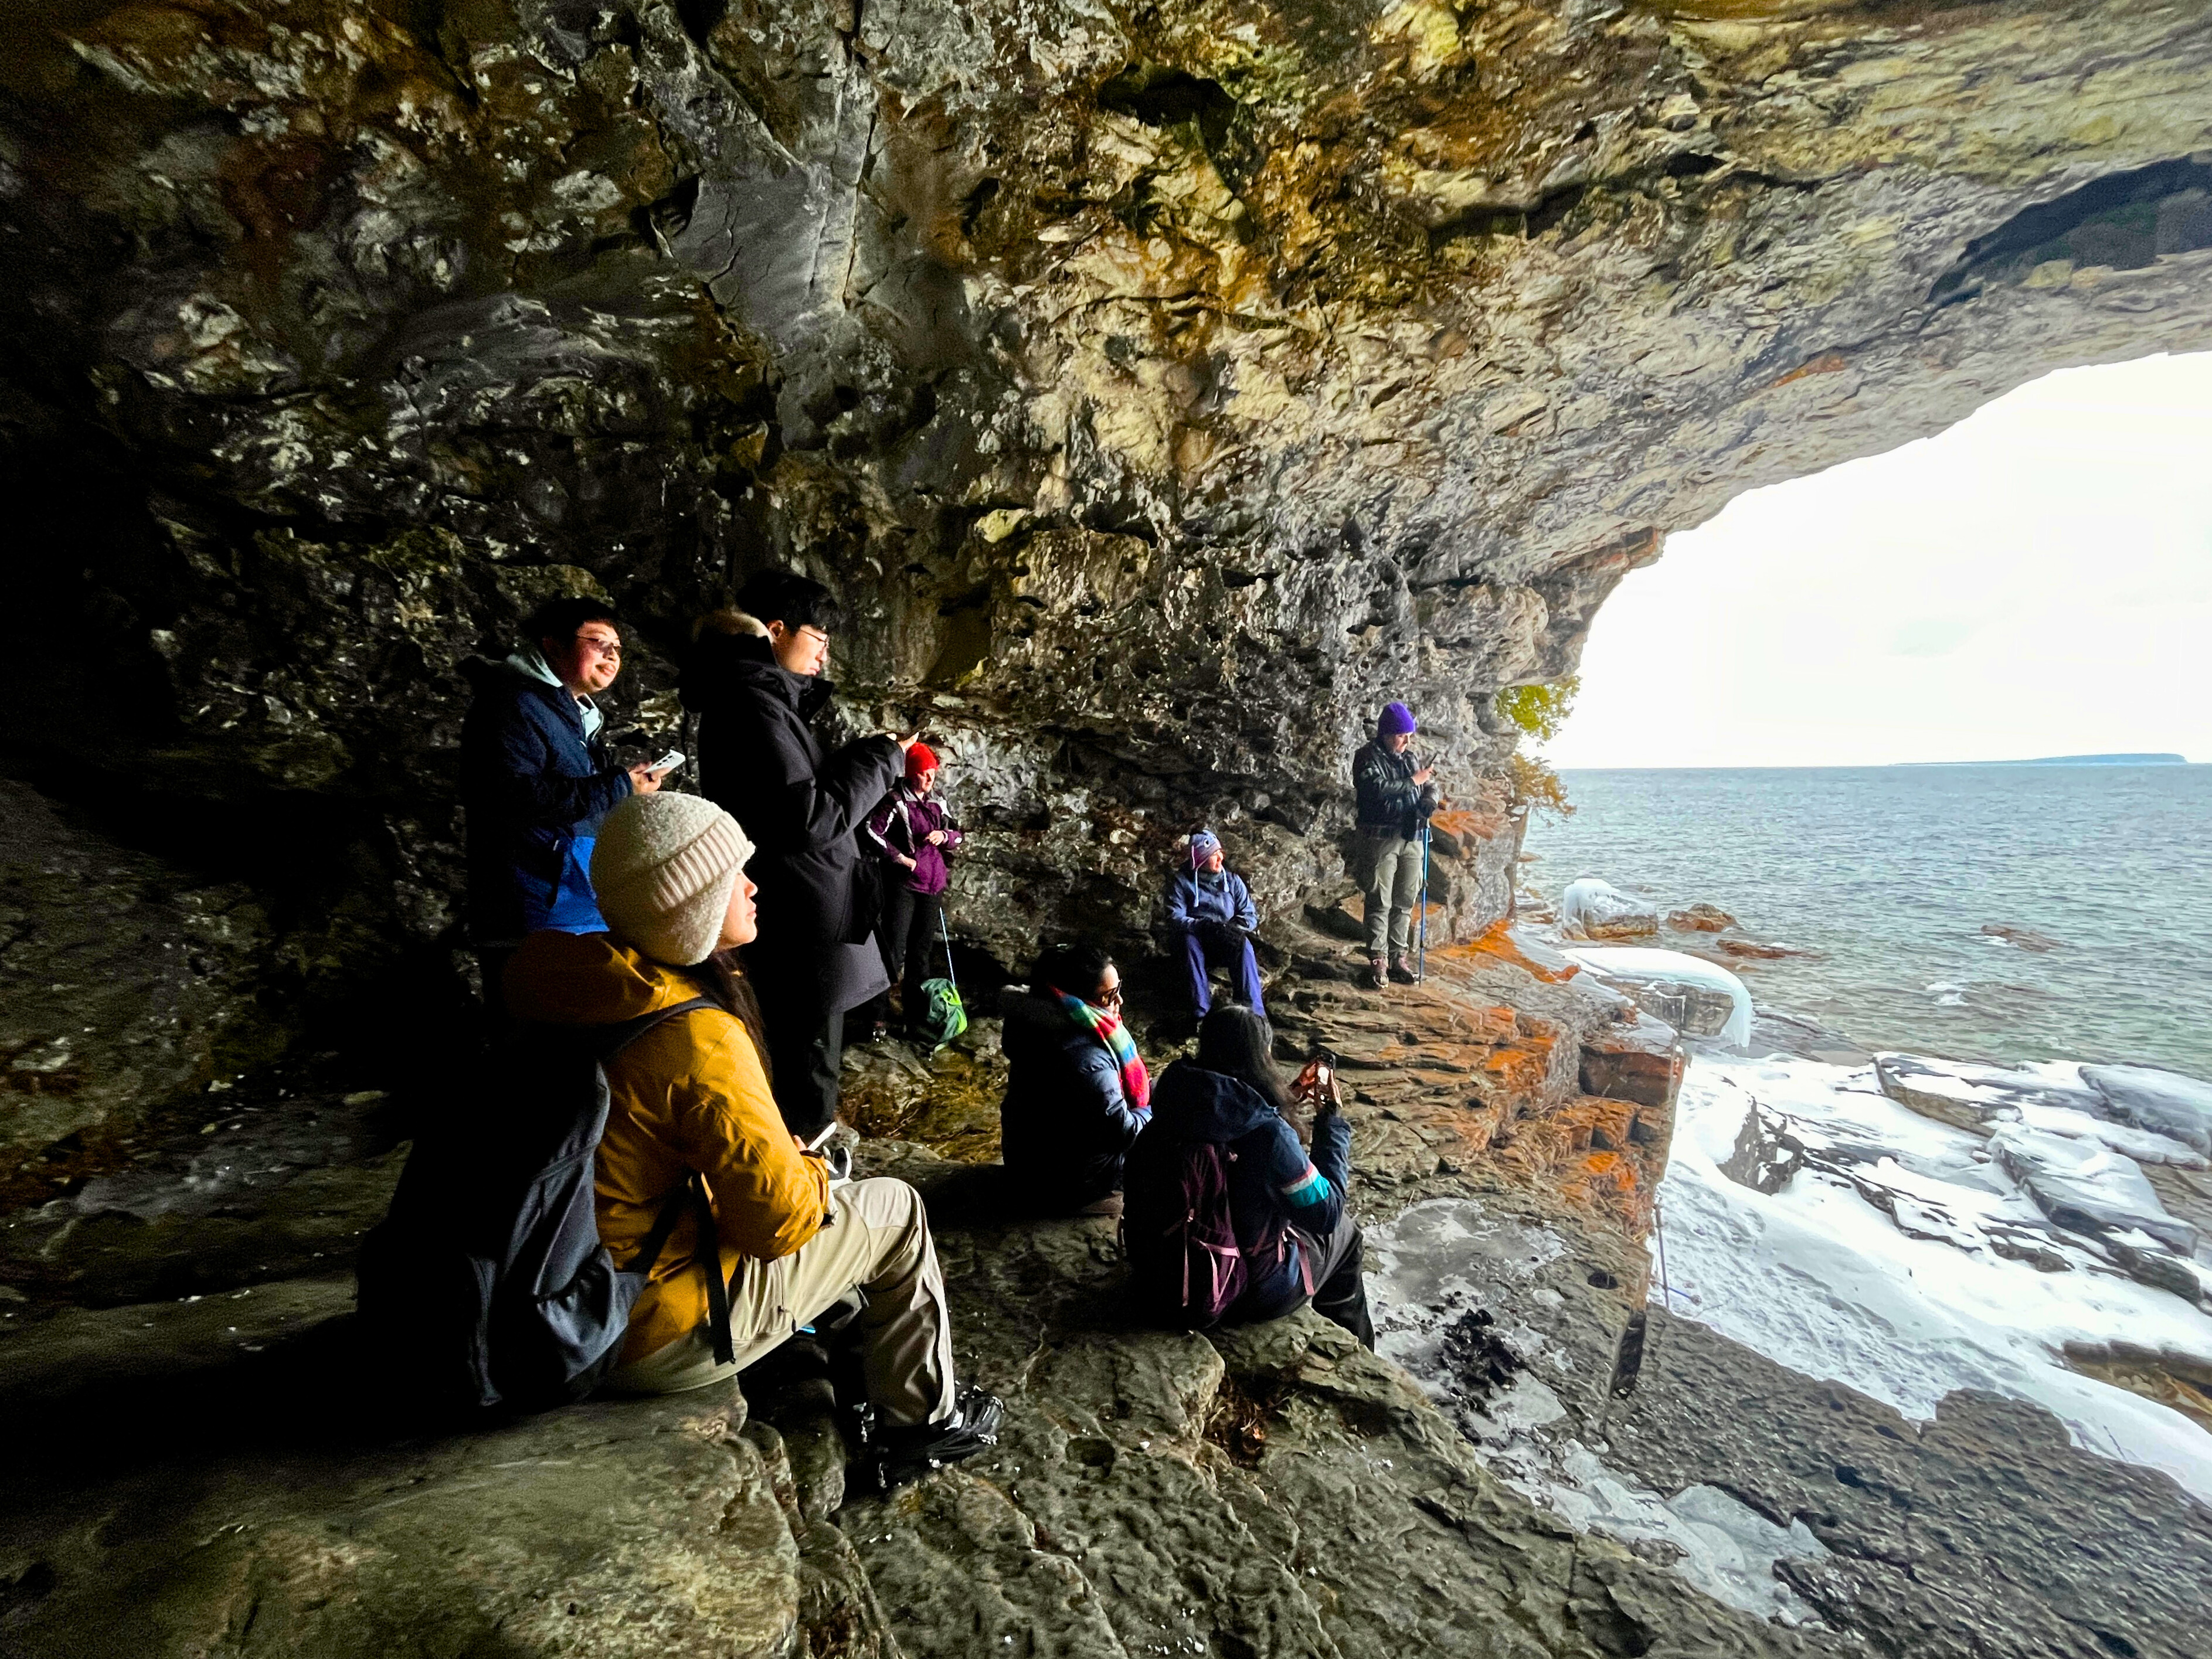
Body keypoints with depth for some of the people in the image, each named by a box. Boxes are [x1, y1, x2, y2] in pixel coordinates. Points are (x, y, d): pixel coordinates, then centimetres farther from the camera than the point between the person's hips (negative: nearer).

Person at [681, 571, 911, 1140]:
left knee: (800, 1064, 23)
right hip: (798, 932, -11)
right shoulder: (751, 701, -18)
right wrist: (881, 759, -14)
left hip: (795, 922, 11)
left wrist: (882, 768, 9)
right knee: (803, 1085, 3)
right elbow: (810, 819, -24)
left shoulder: (765, 695, 13)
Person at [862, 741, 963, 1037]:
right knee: (893, 948, -7)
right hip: (904, 884, -7)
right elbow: (872, 832, -20)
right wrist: (901, 858, -15)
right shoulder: (896, 802, -9)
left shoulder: (937, 803, 12)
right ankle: (878, 1012, 2)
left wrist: (945, 836, -3)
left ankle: (917, 1010, 23)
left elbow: (957, 836, 20)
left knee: (922, 949, 13)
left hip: (933, 885, 7)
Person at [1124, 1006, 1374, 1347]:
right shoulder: (1268, 1133, -29)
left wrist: (1291, 1097, 11)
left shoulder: (1173, 1112, -12)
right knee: (1342, 1230, 20)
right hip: (1247, 1296, -6)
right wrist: (1332, 1118, -8)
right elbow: (1327, 1212, -15)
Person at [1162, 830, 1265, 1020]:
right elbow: (1175, 919, -13)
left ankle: (1253, 1011, -35)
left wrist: (1231, 929, -21)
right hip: (1198, 947, -2)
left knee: (1243, 944, -31)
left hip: (1227, 946, 2)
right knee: (1190, 939, -35)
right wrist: (1203, 926, -30)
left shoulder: (1233, 881, 7)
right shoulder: (1181, 881, -1)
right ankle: (1201, 1011, -40)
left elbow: (1250, 915, 1)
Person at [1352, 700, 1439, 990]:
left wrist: (1429, 800, -6)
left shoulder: (1409, 759, 16)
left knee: (1405, 902, 8)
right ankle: (1377, 961, 2)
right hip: (1380, 838, -6)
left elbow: (1430, 787, 17)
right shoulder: (1368, 759, -4)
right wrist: (1413, 782, -12)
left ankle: (1399, 958, 17)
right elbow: (1379, 789, -20)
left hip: (1411, 838, 6)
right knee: (1380, 902, -4)